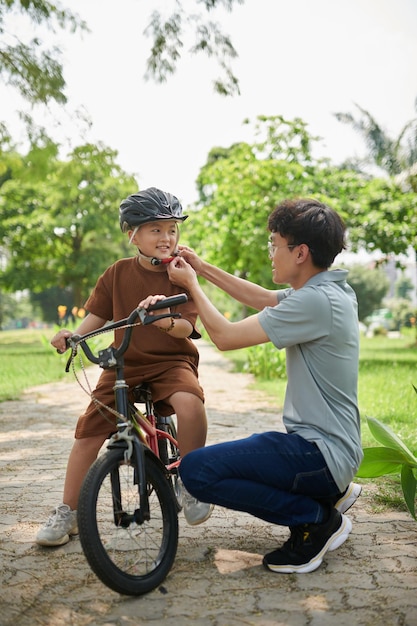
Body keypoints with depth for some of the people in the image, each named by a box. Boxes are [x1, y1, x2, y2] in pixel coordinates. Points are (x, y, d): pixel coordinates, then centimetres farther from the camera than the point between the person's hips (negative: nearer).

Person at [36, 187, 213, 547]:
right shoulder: (119, 273, 3)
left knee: (189, 401, -34)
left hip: (171, 362, -2)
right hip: (124, 363, 3)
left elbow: (187, 327, -15)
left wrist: (166, 321, -38)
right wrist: (74, 335, -14)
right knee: (89, 429, -7)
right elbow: (97, 314, 6)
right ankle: (67, 514, 9)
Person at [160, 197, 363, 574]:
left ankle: (317, 518, -6)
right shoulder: (332, 289, 7)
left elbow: (225, 336, -18)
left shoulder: (316, 301, -23)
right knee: (222, 458, 23)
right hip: (336, 447, 10)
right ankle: (331, 493, 15)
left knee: (197, 469, -17)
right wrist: (204, 269, 20)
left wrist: (191, 285, -2)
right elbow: (263, 299, 22)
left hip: (319, 452, -10)